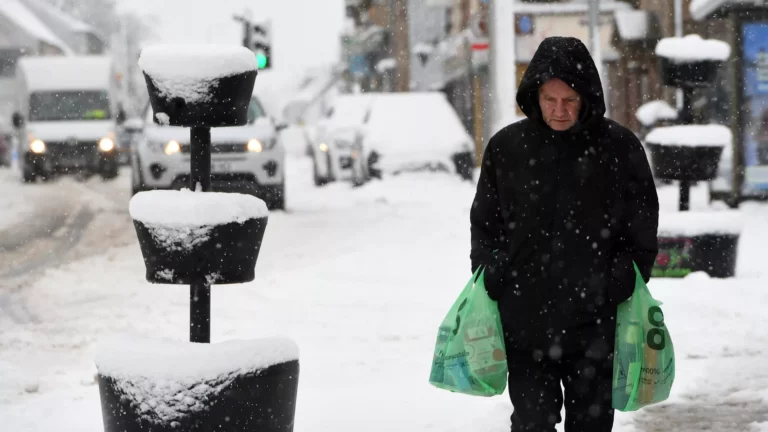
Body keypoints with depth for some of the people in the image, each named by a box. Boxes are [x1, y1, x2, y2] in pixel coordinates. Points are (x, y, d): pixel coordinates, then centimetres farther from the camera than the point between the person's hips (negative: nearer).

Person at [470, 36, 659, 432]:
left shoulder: (620, 148, -1)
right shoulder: (506, 147, 3)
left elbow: (641, 233, 5)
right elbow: (485, 224, 12)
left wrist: (622, 288, -3)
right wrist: (490, 278, 1)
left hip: (595, 323, 0)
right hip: (525, 319, 0)